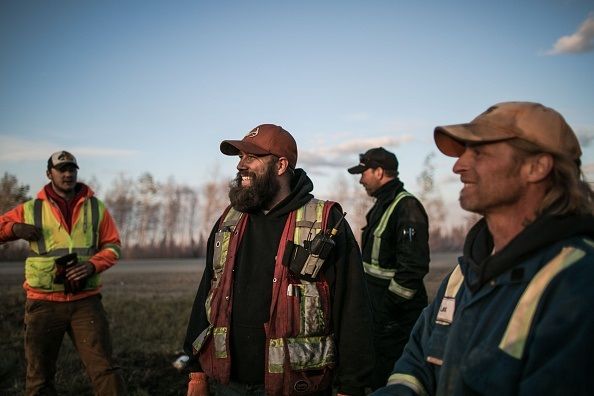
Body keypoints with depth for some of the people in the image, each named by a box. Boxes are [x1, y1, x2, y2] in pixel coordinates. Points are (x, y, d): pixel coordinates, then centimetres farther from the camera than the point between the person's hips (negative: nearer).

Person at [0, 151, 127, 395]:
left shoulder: (96, 209, 8)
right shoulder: (30, 210, 6)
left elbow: (112, 246, 9)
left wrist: (93, 265, -10)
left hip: (85, 300, 0)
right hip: (44, 303, 1)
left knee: (104, 369, -6)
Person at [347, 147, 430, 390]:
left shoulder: (407, 208, -17)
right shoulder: (381, 206, 15)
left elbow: (414, 266, -24)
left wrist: (389, 304, -20)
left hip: (396, 316, -10)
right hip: (378, 313, 10)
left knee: (387, 381, -2)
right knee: (376, 379, 18)